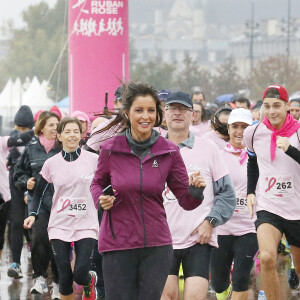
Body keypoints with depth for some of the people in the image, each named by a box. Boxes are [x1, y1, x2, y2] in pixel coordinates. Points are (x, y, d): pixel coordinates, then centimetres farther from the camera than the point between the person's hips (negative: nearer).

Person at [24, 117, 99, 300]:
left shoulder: (93, 160, -3)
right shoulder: (51, 164, 2)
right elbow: (39, 193, 10)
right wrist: (33, 214, -4)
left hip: (86, 225, -1)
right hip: (59, 227, 1)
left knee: (81, 275, -13)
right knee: (65, 278, -3)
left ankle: (90, 281, 24)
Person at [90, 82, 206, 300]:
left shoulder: (169, 152, -1)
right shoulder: (110, 149, -4)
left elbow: (186, 201, 3)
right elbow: (98, 183, 15)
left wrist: (196, 190, -19)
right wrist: (101, 199, -6)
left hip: (157, 246, 1)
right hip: (118, 245, -1)